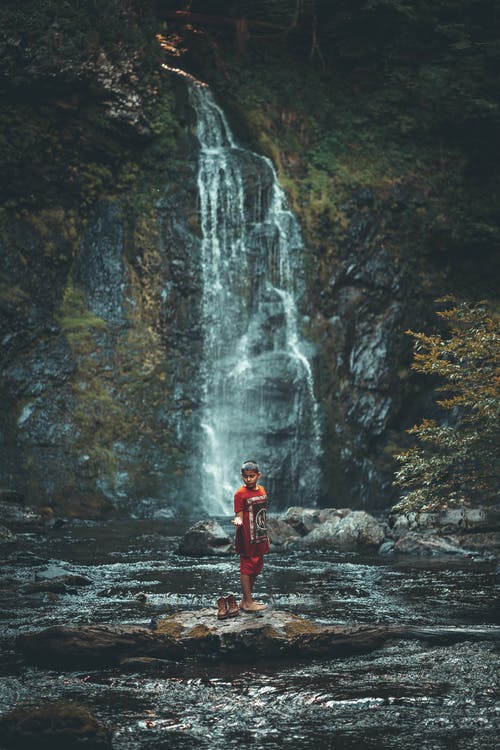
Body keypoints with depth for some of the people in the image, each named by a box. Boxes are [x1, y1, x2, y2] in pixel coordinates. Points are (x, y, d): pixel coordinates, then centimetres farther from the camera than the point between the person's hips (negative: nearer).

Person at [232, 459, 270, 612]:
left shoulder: (261, 490, 10)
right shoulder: (240, 494, -11)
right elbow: (239, 515, -12)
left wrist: (266, 535, 20)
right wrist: (238, 520, -35)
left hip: (260, 538, 8)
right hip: (247, 539, -8)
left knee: (256, 568, 13)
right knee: (247, 568, -3)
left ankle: (246, 599, 22)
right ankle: (248, 603, 1)